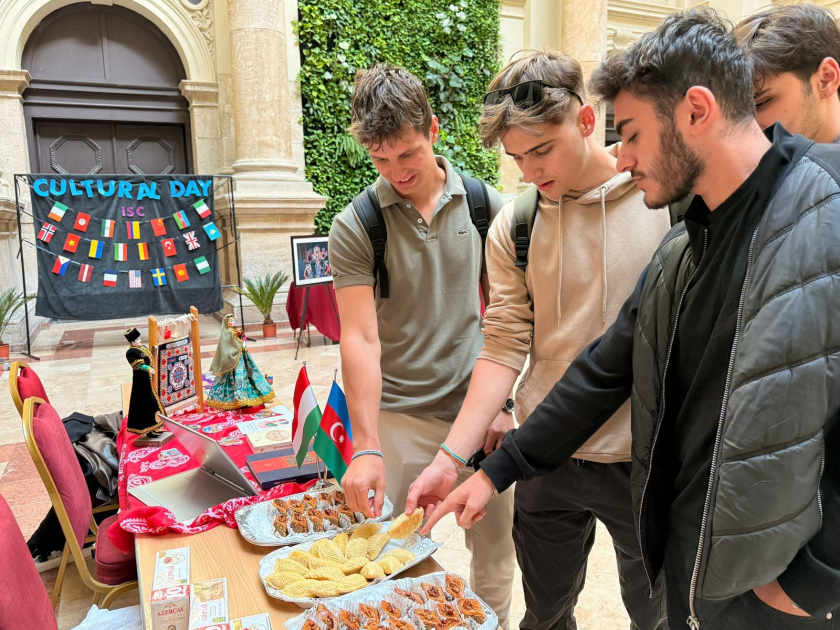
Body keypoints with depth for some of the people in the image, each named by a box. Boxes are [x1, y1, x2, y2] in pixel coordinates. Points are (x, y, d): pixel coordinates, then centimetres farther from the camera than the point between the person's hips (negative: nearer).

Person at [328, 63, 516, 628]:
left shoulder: (485, 206, 0)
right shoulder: (355, 227, -7)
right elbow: (361, 338, -12)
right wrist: (366, 448, -19)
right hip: (400, 416, -2)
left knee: (498, 549, 14)